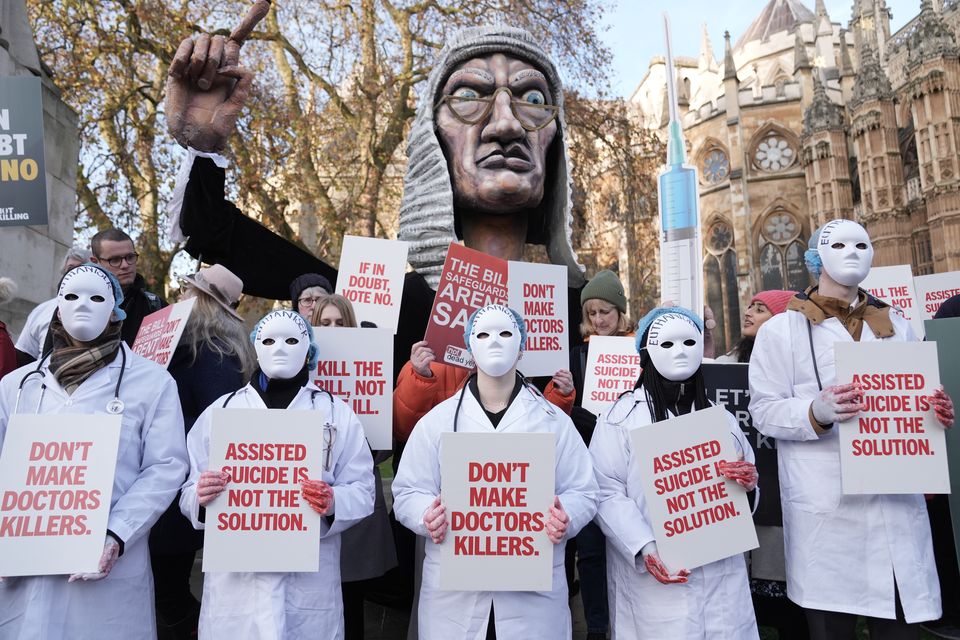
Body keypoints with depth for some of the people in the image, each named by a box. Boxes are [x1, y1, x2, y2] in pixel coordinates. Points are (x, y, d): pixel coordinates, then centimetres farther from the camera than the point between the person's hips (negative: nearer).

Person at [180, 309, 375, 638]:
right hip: (235, 582, 1)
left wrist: (334, 502, -20)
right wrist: (201, 496, -15)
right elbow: (189, 495, 7)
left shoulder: (338, 413, 4)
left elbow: (362, 492, 0)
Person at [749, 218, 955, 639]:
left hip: (898, 503, 4)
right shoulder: (782, 329, 1)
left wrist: (938, 413, -1)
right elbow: (763, 412, -4)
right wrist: (816, 412, -23)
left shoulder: (897, 327, 16)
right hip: (828, 510, -4)